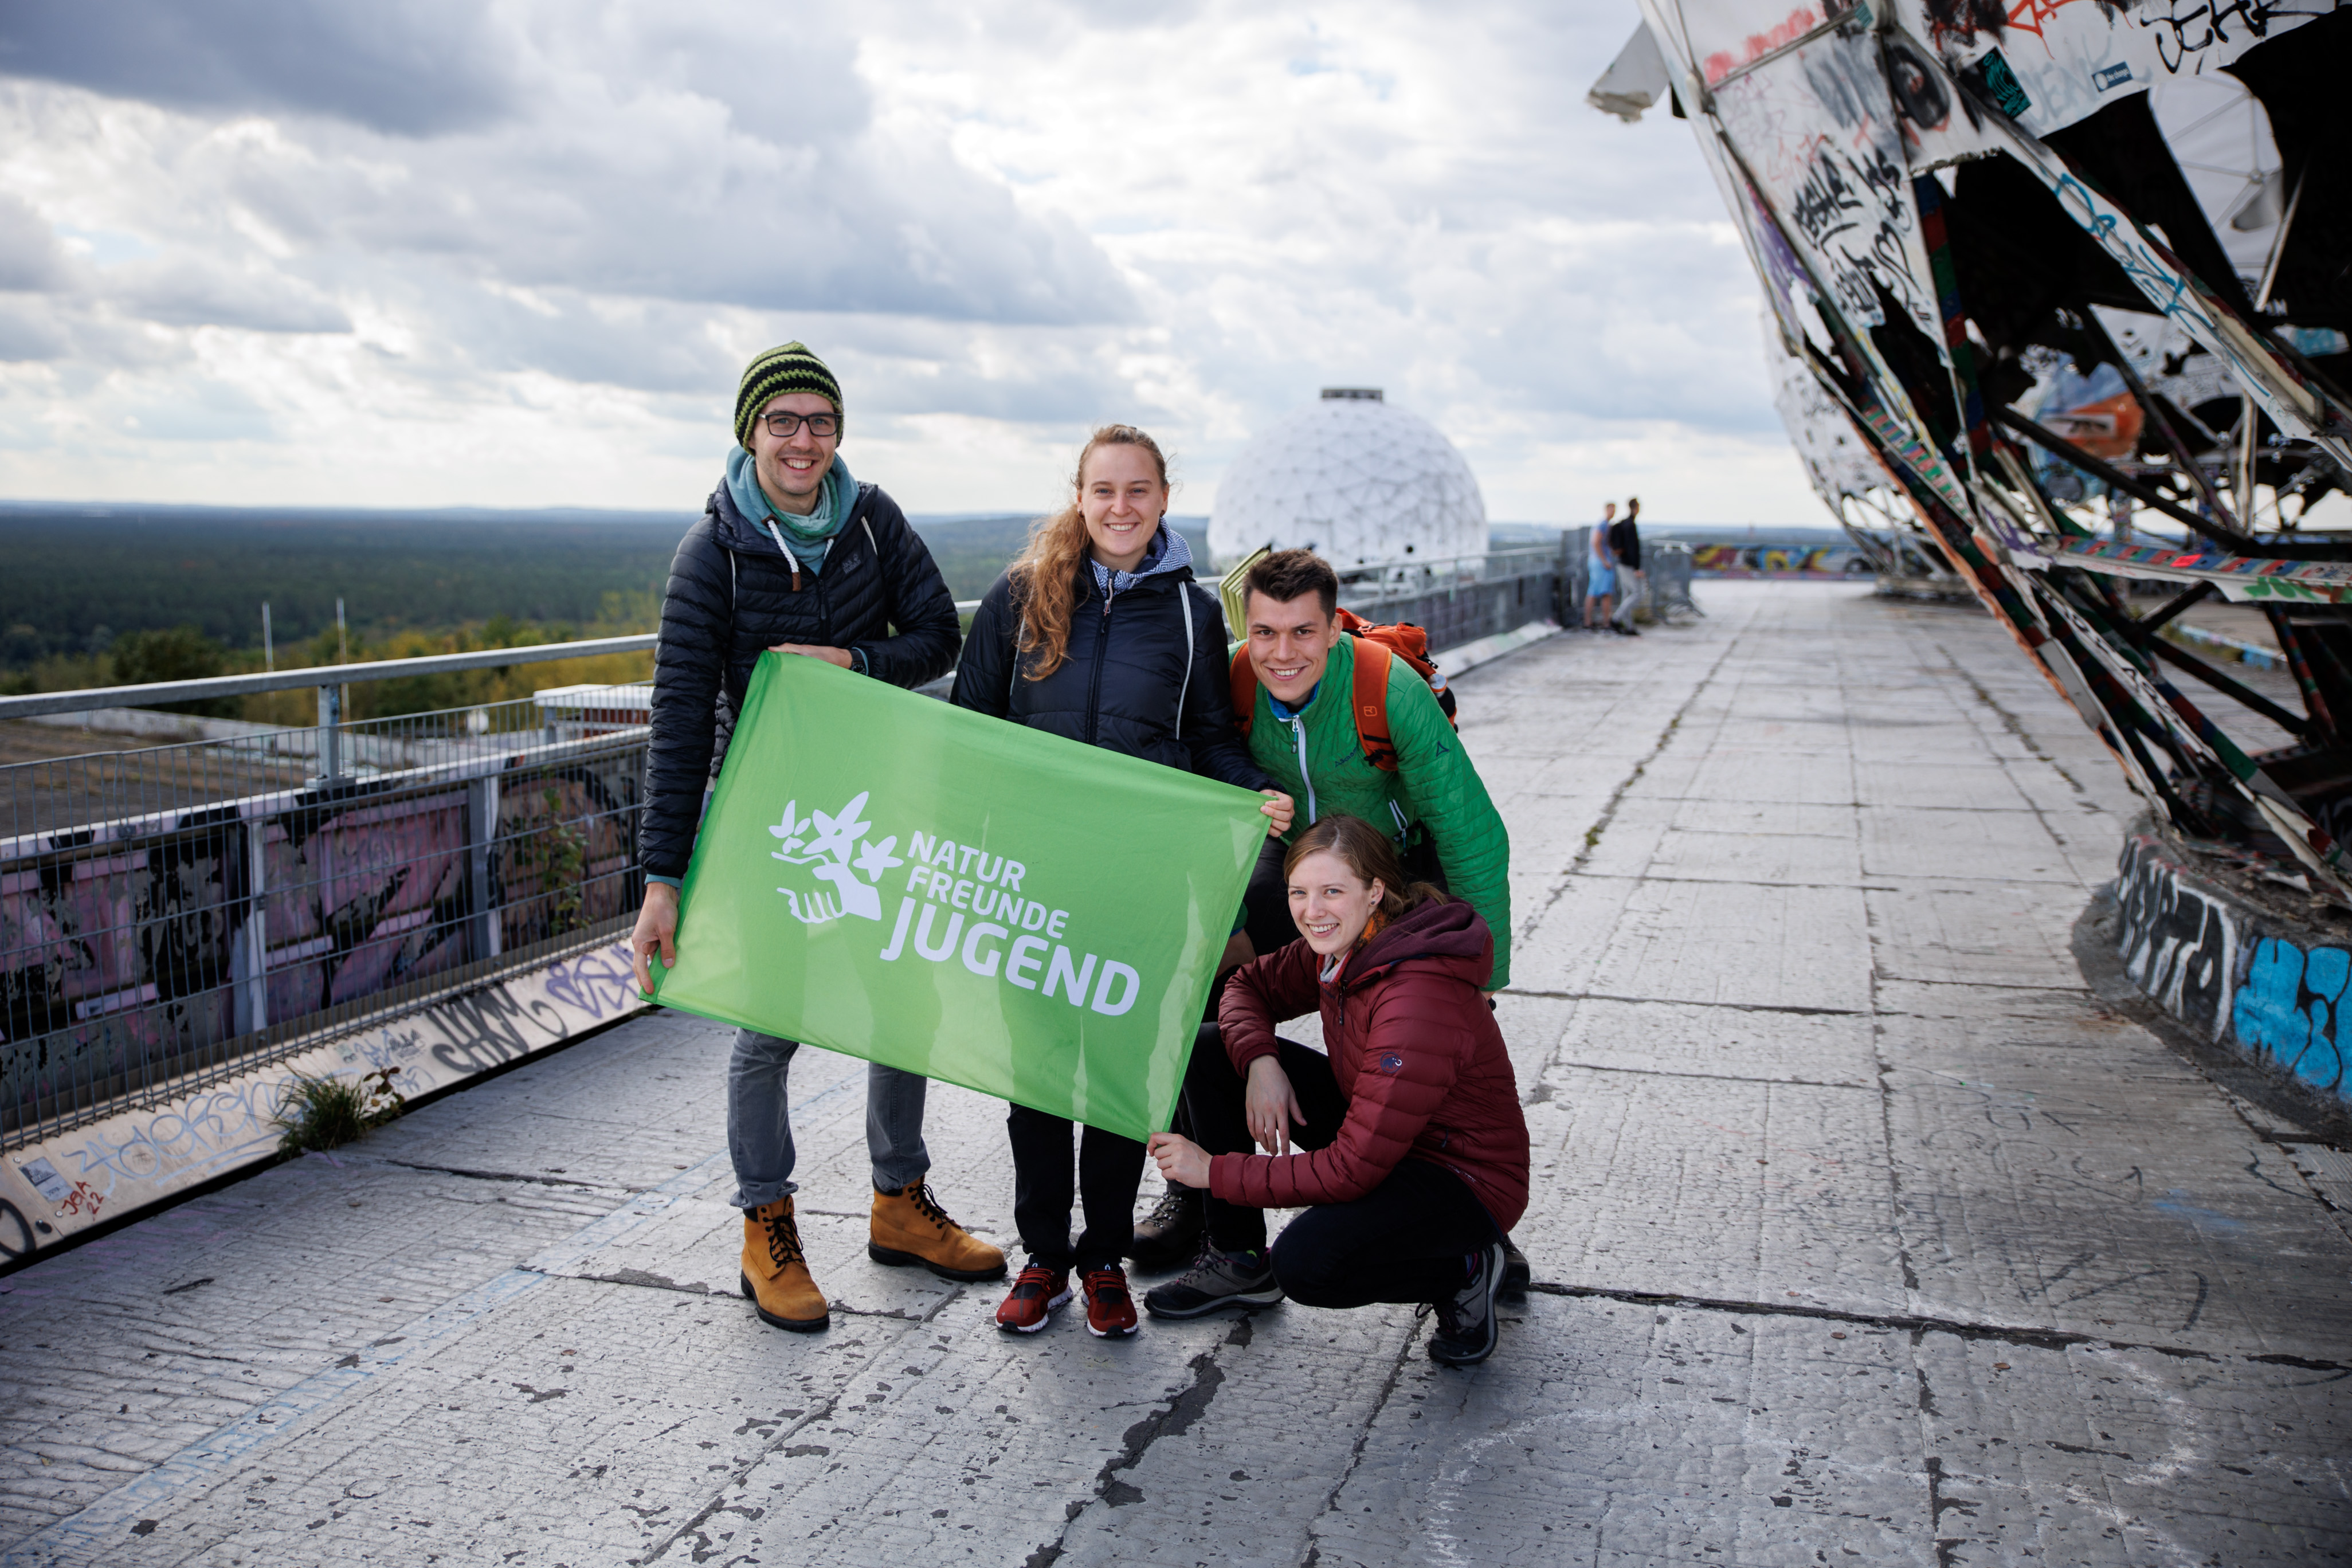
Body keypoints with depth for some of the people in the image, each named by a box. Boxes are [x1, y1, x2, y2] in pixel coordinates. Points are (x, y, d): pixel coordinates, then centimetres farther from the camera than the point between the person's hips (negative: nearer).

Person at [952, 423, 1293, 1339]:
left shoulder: (1192, 612, 4)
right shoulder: (1021, 597, 2)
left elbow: (1213, 739, 9)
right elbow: (970, 724, 6)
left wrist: (1259, 795, -11)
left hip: (1143, 873, 0)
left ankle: (1105, 1258, 23)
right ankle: (1043, 1256, 23)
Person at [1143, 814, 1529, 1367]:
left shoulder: (1419, 998, -33)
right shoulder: (1338, 947, -8)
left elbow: (1350, 1171, -32)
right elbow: (1249, 986, 10)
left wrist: (1216, 1172, -25)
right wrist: (1260, 1062, -12)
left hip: (1466, 1178, -8)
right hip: (1376, 1130, 9)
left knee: (1308, 1263, -35)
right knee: (1211, 1051, -1)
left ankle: (1462, 1270, -4)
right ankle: (1240, 1261, 11)